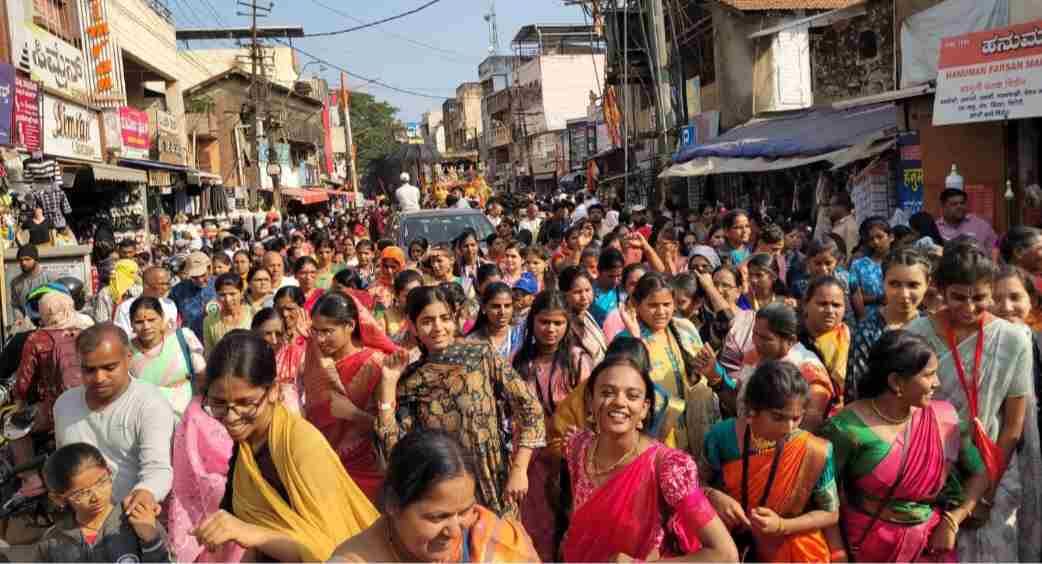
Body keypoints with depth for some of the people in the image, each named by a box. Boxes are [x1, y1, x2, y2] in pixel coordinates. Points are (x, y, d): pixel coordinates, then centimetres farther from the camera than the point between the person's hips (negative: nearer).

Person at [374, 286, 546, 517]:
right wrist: (388, 383, -9)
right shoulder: (410, 380, -1)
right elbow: (392, 446, -7)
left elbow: (529, 408, -8)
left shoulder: (481, 355, -7)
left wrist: (519, 469, -13)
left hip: (495, 488, -1)